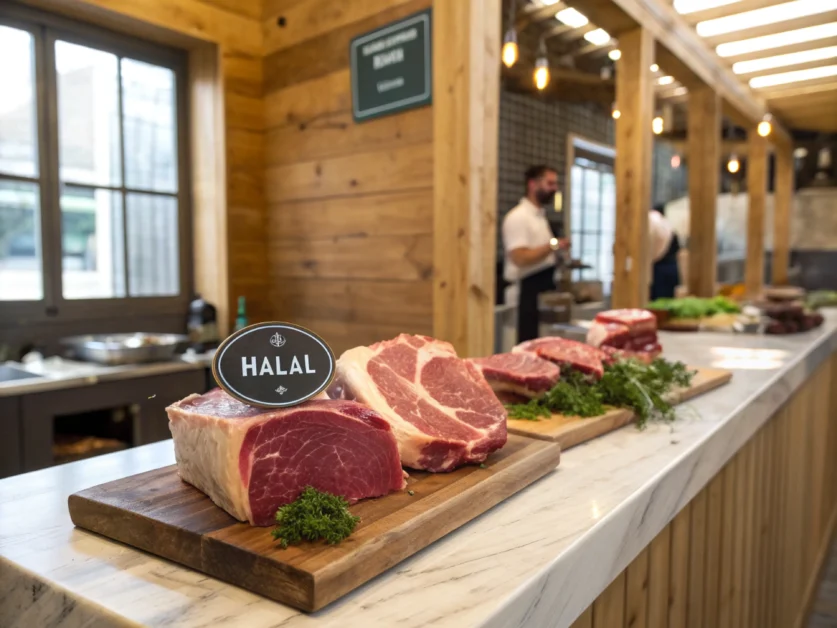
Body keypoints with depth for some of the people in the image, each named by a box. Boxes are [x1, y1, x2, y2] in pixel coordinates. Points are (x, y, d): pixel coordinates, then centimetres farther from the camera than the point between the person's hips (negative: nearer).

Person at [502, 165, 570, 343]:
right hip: (528, 293, -9)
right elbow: (520, 258, -23)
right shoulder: (518, 217, -12)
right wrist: (553, 245, -23)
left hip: (544, 289, 10)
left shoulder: (541, 215, 18)